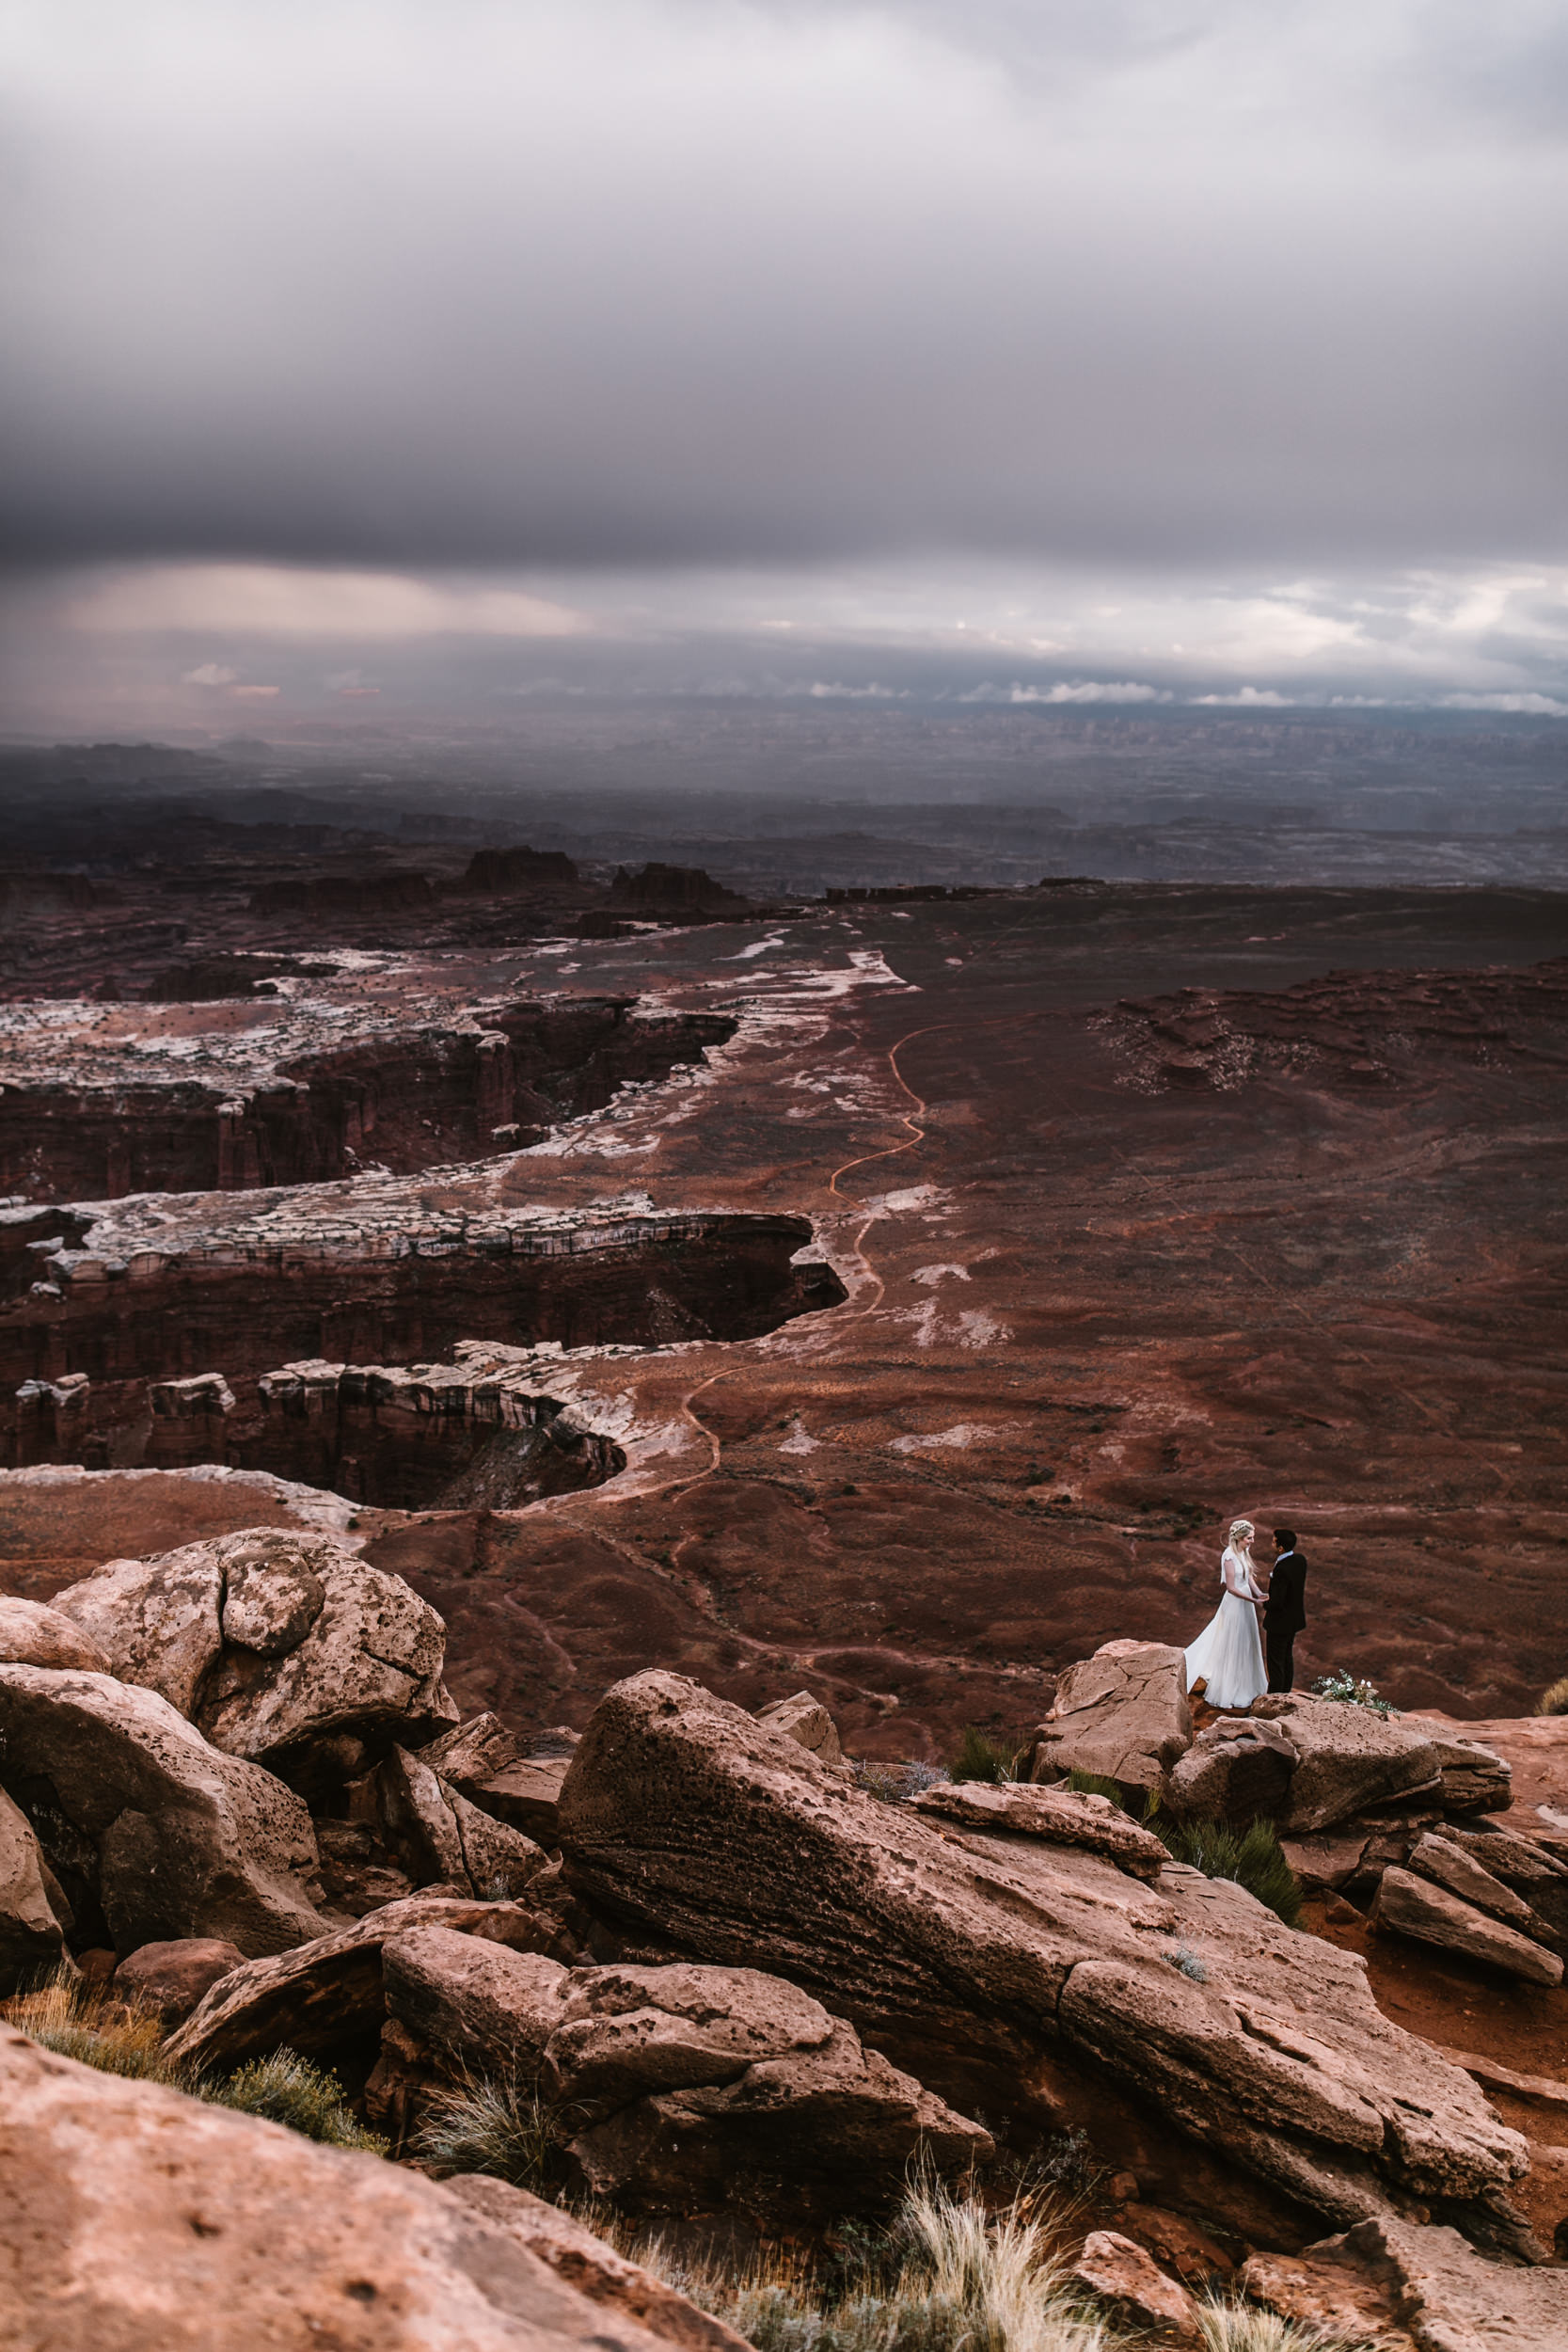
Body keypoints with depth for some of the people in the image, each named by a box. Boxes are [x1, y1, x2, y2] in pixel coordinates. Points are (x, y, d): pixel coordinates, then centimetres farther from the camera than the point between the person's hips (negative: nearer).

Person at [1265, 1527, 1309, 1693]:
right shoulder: (1300, 1559, -5)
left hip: (1280, 1621, -9)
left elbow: (1277, 1602, -29)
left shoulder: (1282, 1569, -31)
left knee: (1275, 1662, 5)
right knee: (1287, 1657, 22)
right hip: (1294, 1619, 9)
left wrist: (1265, 1604, -7)